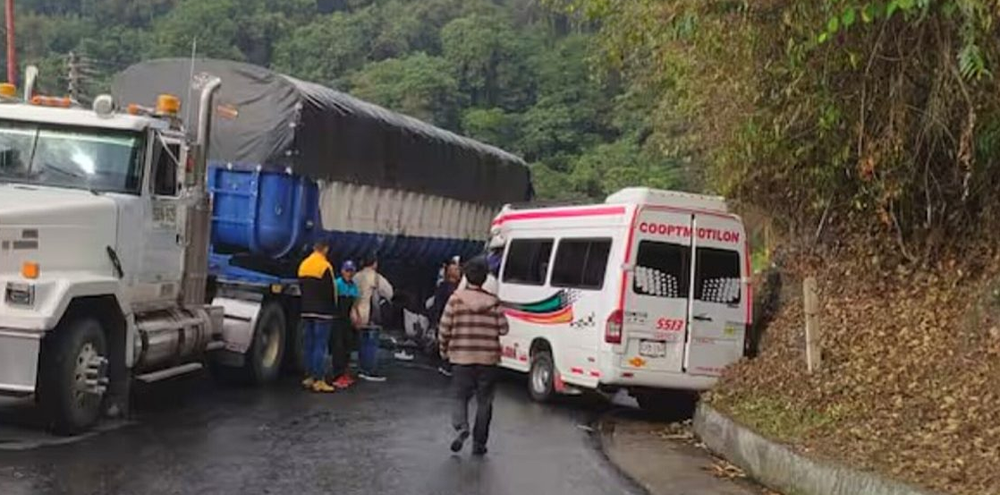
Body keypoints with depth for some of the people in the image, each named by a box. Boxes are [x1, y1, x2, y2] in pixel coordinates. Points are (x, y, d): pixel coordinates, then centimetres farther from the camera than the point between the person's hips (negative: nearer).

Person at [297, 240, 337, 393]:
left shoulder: (303, 265, 11)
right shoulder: (324, 266, -14)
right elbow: (331, 290, -12)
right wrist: (332, 308, 1)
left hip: (307, 310, 8)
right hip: (322, 311, -8)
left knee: (309, 344, 12)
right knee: (320, 345, -8)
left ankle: (309, 377, 16)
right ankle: (319, 381, -10)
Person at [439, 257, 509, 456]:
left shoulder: (456, 299, -5)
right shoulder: (493, 302, -2)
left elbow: (445, 328, -5)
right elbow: (503, 329, -2)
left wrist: (444, 350, 10)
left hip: (461, 357, -1)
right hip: (488, 358, 1)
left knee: (460, 396, 11)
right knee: (484, 401, 10)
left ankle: (461, 427, -16)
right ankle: (479, 443, 11)